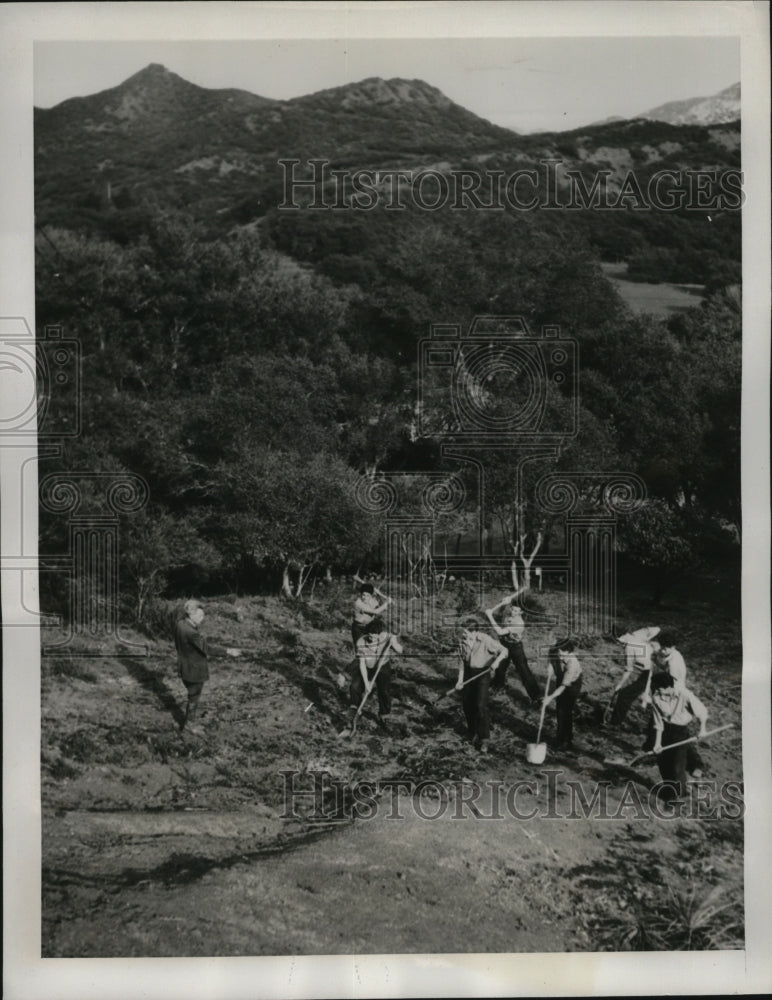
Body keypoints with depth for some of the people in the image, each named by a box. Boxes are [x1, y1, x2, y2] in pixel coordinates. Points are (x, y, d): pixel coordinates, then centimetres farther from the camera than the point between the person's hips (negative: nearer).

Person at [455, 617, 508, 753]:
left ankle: (484, 740, -5)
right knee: (467, 704, 8)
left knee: (480, 706, -14)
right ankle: (474, 733, 30)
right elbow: (462, 661, 5)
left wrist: (497, 661, -34)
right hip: (469, 673, 5)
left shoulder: (485, 640, -19)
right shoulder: (463, 642, -3)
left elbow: (504, 650, -14)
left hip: (483, 673, -5)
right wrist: (460, 680, -1)